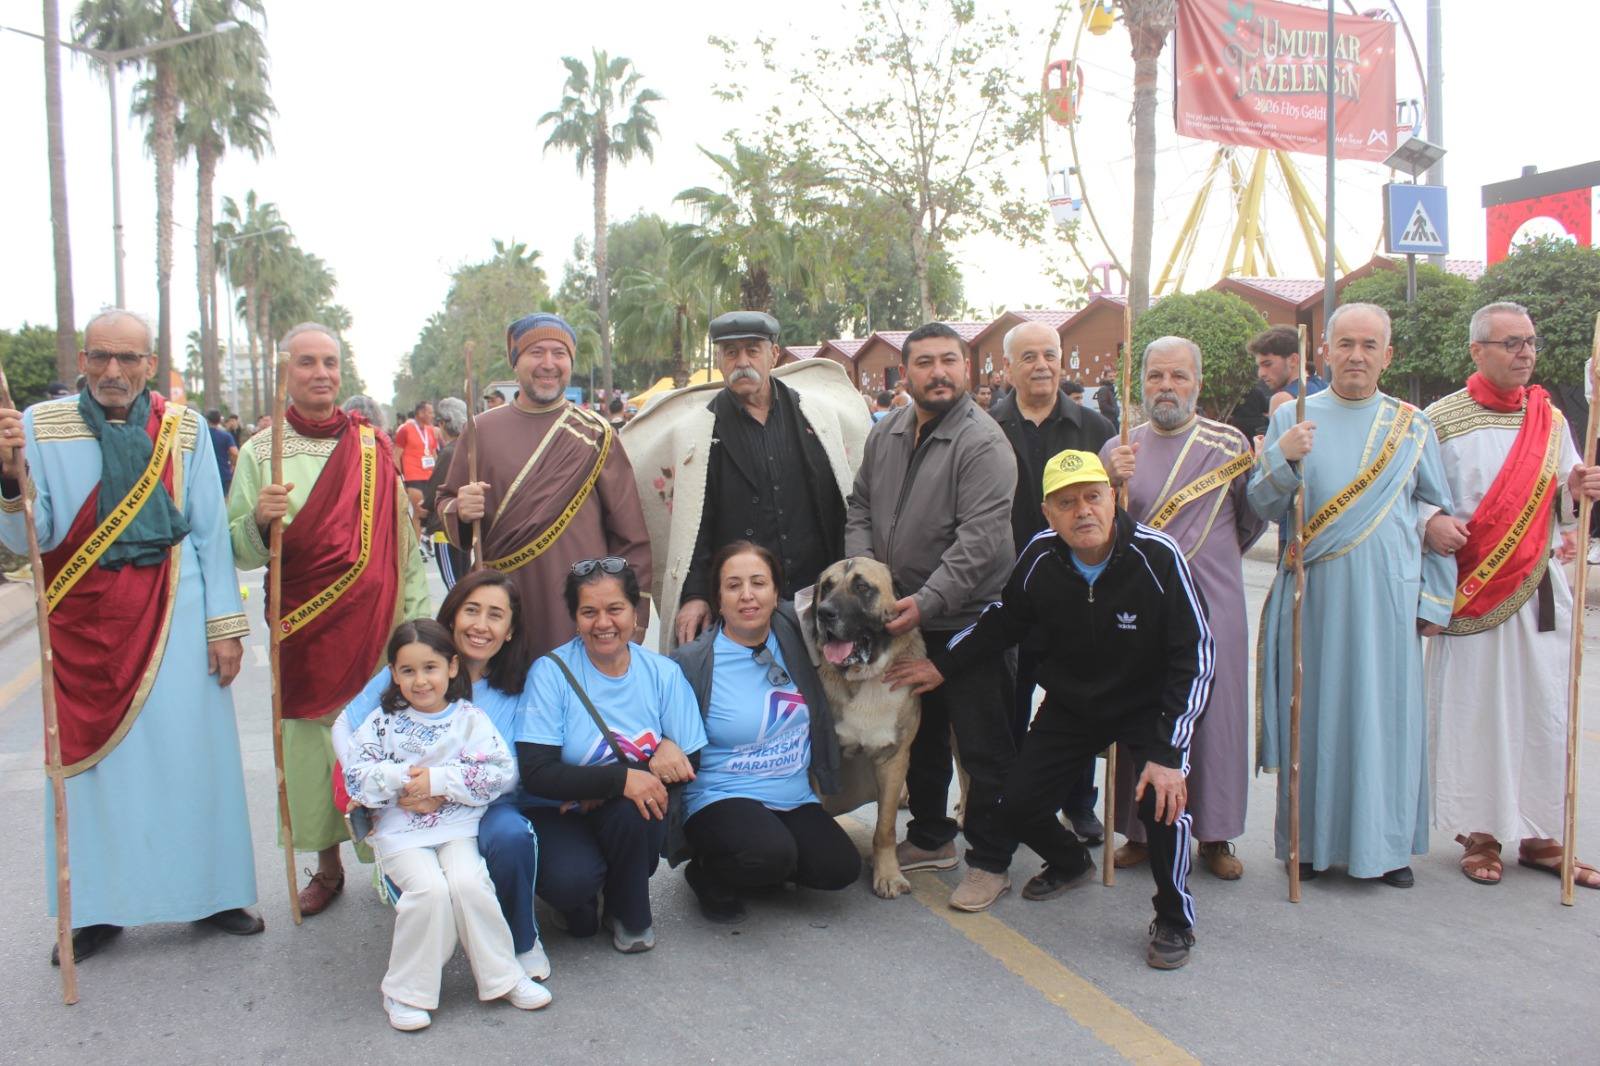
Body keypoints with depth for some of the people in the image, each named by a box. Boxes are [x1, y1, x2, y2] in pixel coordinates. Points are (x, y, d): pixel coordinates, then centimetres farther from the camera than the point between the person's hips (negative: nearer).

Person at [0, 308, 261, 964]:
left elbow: (210, 531, 2)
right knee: (91, 756, 6)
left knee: (190, 750, 5)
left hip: (173, 612, 0)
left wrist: (225, 624, -1)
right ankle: (99, 908, 22)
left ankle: (210, 891, 21)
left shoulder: (183, 428, 1)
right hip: (84, 616, 0)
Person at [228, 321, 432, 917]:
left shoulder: (373, 446, 5)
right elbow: (237, 553, 1)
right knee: (313, 740, 6)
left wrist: (417, 617, 3)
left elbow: (403, 538, 8)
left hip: (379, 627, 0)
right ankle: (328, 867, 24)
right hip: (305, 632, 0)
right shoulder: (261, 453, 2)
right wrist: (259, 520, -21)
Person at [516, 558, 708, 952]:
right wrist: (620, 778, -30)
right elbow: (535, 773, -19)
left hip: (636, 818, 3)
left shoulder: (663, 673, -3)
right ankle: (581, 899, 8)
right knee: (569, 882, -32)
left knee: (630, 806, -32)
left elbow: (688, 767, -1)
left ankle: (629, 913, -2)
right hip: (563, 813, -2)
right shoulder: (551, 672, -12)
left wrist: (669, 750, -24)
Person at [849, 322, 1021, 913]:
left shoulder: (983, 442, -15)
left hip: (969, 622, -7)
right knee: (920, 735, 20)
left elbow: (982, 539, -23)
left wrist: (929, 602, -27)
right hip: (901, 617, 7)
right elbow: (860, 508, 14)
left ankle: (990, 862, 17)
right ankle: (931, 837, 37)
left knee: (983, 747, 2)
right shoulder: (885, 434, 7)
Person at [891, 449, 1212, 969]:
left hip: (1148, 705, -4)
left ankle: (1174, 920, 1)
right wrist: (944, 664, 2)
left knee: (1162, 798, -28)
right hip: (1070, 703, 4)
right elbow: (1002, 620, 4)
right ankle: (1069, 862, 37)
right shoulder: (1041, 557, -17)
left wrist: (1168, 752, -28)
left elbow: (1195, 658, -23)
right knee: (1017, 805, 0)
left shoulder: (1157, 556, -27)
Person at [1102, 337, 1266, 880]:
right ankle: (1141, 830, 19)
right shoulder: (1120, 448, 7)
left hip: (1211, 602, -1)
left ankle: (1215, 834, 19)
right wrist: (1112, 484, -17)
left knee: (1213, 711, 4)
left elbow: (1250, 525, 8)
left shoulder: (1229, 444, 3)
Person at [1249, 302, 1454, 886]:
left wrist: (1433, 596, 5)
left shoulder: (1414, 426, 8)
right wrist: (1282, 457, -19)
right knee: (1314, 712, 3)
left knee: (1387, 713, 4)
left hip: (1387, 596, 1)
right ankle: (1313, 838, 15)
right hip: (1313, 596, -1)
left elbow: (1437, 514, 10)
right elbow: (1263, 507, -1)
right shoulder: (1292, 417, 4)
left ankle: (1387, 843, 17)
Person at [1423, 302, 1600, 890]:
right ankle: (1479, 835, 13)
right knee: (1473, 710, 1)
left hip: (1540, 588, 4)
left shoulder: (1551, 419, 11)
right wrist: (1430, 525, -22)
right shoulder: (1441, 420, -2)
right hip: (1470, 592, -4)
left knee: (1545, 711, 5)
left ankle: (1541, 836, 17)